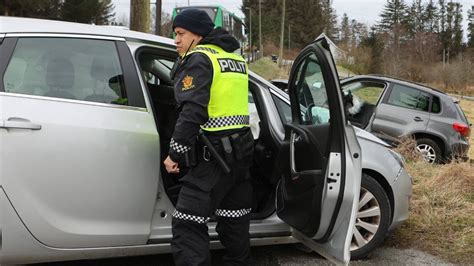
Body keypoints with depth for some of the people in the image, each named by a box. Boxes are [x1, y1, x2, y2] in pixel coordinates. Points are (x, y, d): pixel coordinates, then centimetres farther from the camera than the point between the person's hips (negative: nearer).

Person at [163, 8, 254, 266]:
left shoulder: (198, 58, -8)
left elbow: (192, 110, -19)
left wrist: (175, 153, -17)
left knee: (187, 225, -8)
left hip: (214, 155, -9)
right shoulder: (236, 59, 17)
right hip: (242, 149, 9)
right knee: (234, 221, 18)